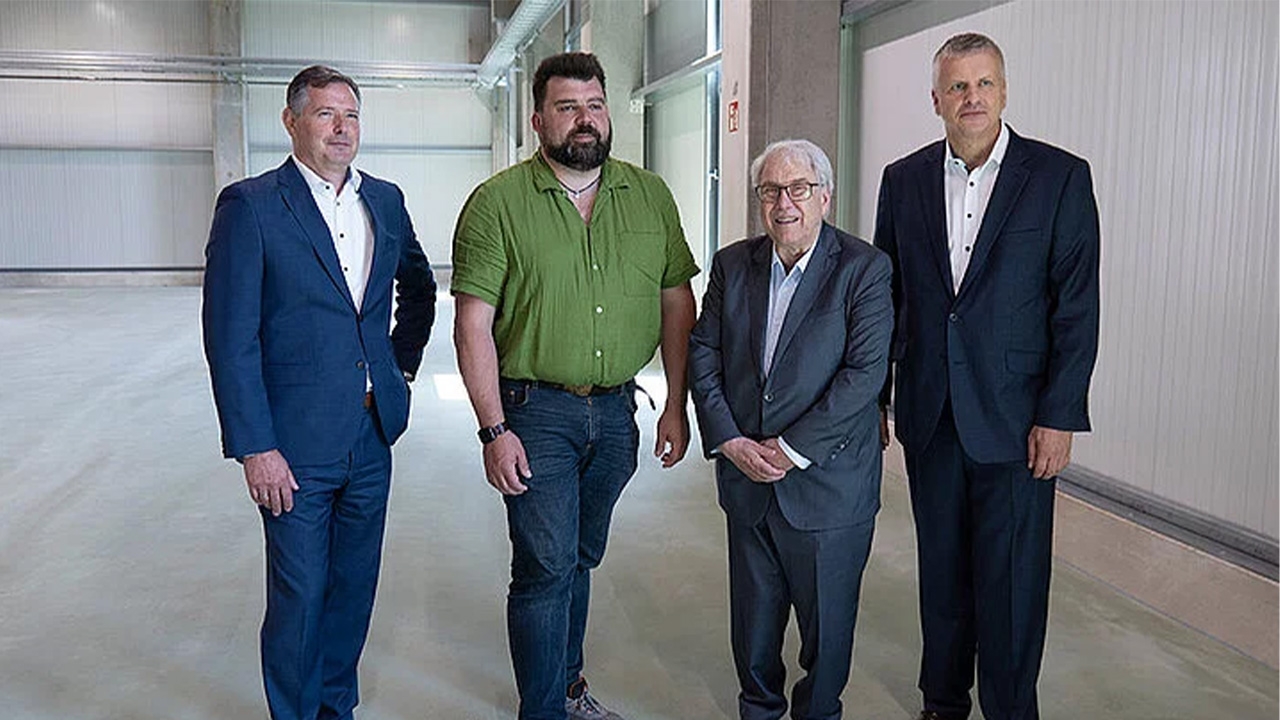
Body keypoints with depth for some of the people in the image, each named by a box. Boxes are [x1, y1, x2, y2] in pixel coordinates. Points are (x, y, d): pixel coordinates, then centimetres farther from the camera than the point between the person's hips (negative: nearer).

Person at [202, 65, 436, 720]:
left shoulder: (385, 200, 8)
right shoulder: (250, 205, -8)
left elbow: (419, 285, 26)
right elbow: (230, 338, -11)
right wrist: (254, 447, -15)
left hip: (372, 434, 5)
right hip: (296, 443, -5)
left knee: (354, 586, 16)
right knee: (299, 595, 6)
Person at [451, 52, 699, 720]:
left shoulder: (650, 196, 5)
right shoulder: (498, 202, -7)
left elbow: (678, 301, 8)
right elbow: (473, 323, -10)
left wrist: (676, 406, 4)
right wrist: (494, 430, -15)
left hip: (615, 412, 4)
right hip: (534, 412, -4)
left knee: (581, 558, 18)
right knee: (546, 566, -2)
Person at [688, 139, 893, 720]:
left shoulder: (864, 268, -9)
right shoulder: (732, 264, 5)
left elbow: (864, 372, -16)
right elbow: (703, 355, 4)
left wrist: (790, 450, -17)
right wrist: (729, 441, -8)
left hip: (828, 486, -3)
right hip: (747, 478, 4)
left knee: (826, 622, 12)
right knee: (753, 616, 17)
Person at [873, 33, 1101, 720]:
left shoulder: (1060, 176, -4)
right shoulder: (904, 179, 5)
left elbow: (1077, 307, -6)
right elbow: (887, 295, 9)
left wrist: (1060, 416, -10)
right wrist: (874, 399, 7)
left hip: (1014, 417, -3)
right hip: (928, 413, 3)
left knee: (1011, 582, 4)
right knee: (941, 569, 15)